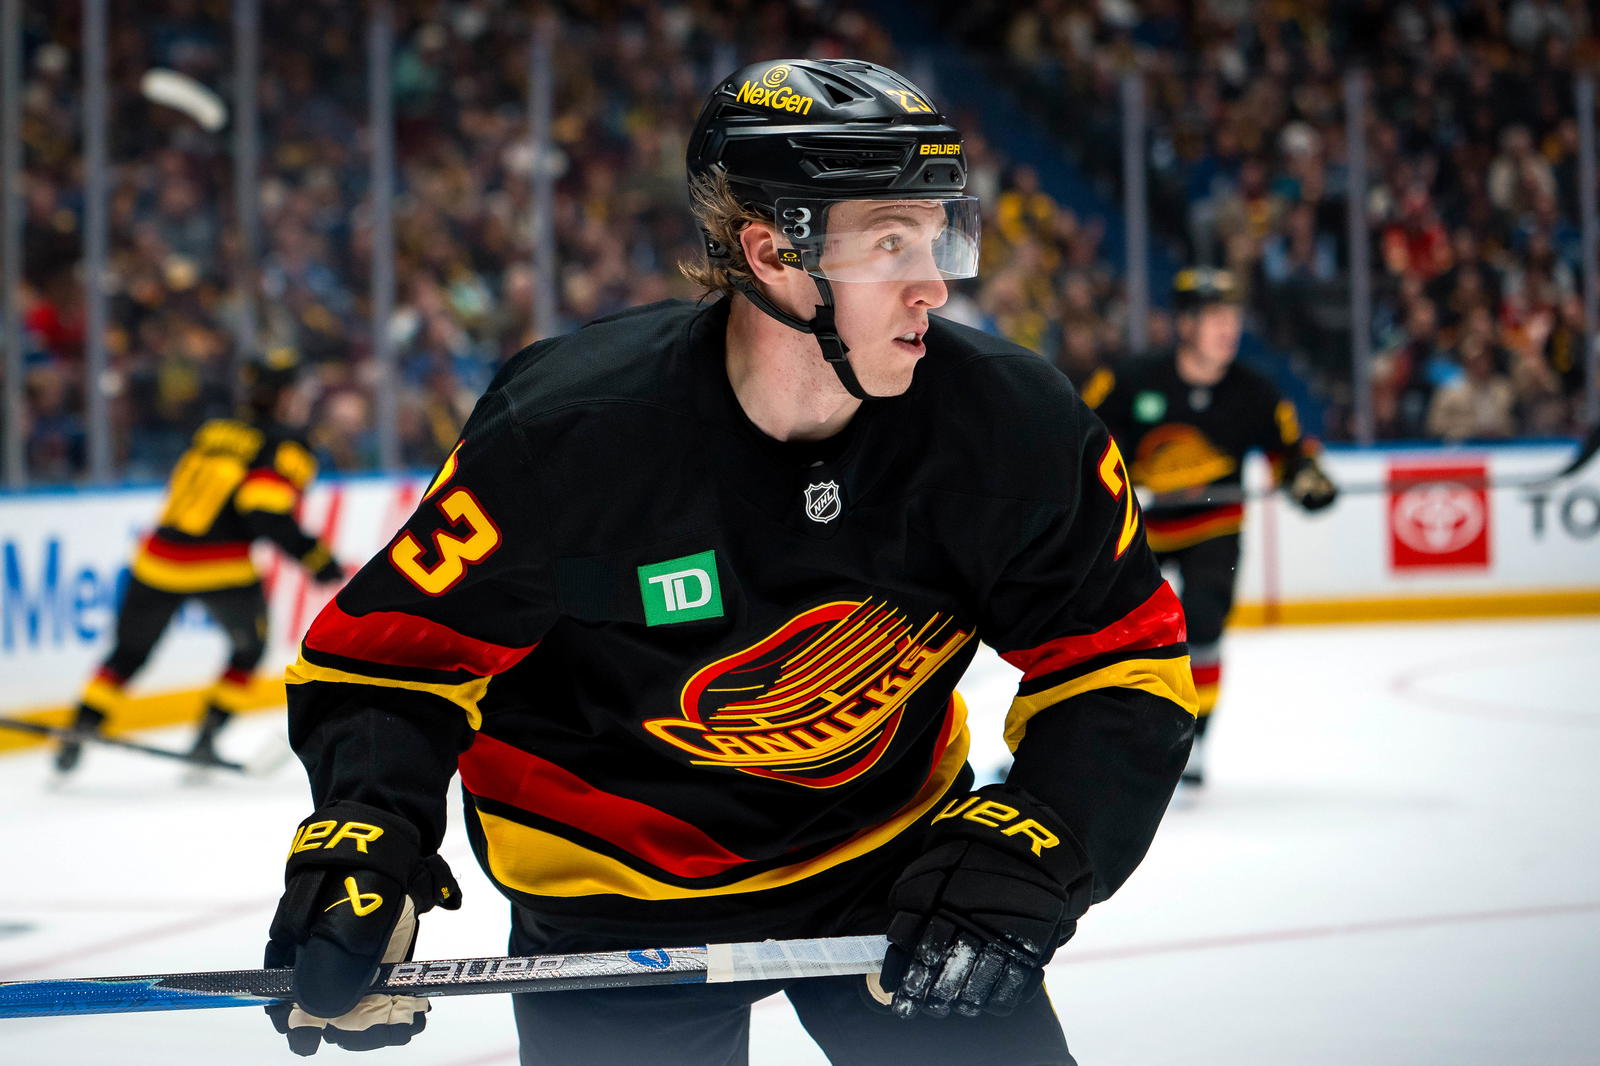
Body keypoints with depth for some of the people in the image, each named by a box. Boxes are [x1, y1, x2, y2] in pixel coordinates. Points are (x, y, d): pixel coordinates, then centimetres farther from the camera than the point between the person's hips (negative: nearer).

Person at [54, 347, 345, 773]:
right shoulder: (284, 446, -1)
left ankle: (77, 735, 10)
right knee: (249, 645, 21)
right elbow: (270, 516, -14)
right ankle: (207, 735, 12)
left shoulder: (209, 433, 18)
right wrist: (318, 560, -9)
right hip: (223, 569, -5)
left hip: (160, 560, 5)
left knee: (129, 653, 18)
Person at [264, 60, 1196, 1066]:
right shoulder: (572, 436, -25)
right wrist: (360, 840, -33)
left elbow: (1123, 669, -8)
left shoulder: (1010, 427, -17)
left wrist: (1021, 857, -23)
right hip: (620, 898, -3)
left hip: (891, 849, 3)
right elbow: (394, 649, -16)